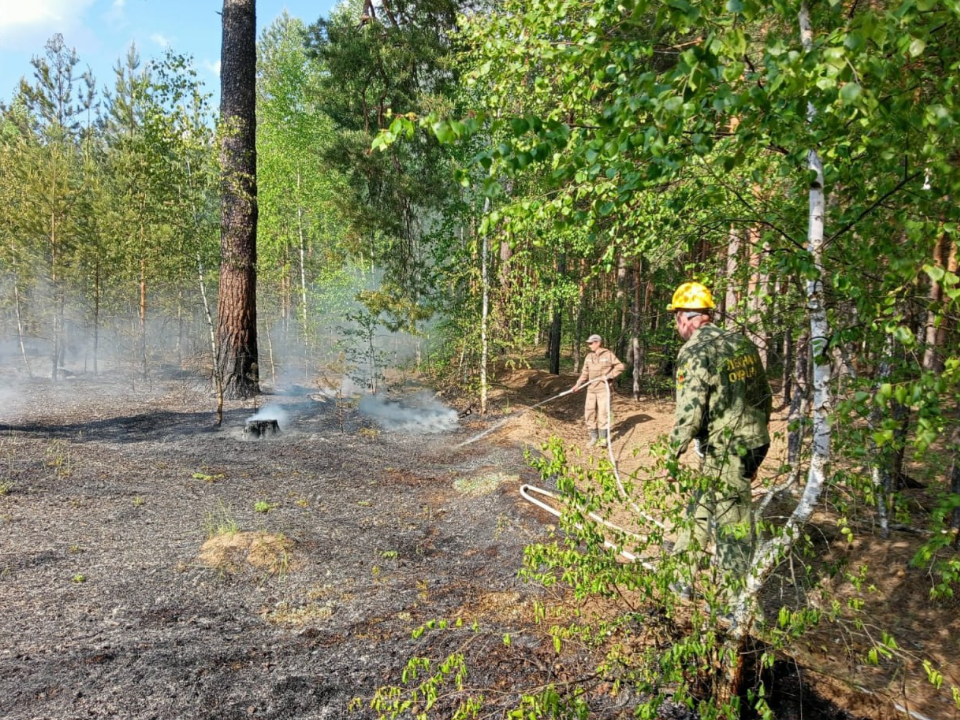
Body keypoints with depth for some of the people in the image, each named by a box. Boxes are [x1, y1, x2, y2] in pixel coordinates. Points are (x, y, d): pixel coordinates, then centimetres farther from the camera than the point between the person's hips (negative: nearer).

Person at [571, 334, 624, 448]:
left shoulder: (608, 354, -4)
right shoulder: (588, 357, 9)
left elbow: (620, 366, 0)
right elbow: (585, 373, 10)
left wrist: (609, 375, -10)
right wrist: (578, 384, -3)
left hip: (603, 388, -5)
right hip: (591, 389, 5)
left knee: (603, 412, -7)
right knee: (589, 412, 2)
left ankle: (603, 438, 2)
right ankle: (593, 437, 14)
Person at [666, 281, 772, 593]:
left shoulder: (695, 351, -15)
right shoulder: (743, 342, 9)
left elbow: (689, 412, -21)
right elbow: (765, 398, 15)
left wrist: (672, 455, -11)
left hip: (725, 452, -8)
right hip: (754, 444, 8)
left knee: (732, 524, 3)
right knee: (702, 506, 21)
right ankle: (684, 564, 36)